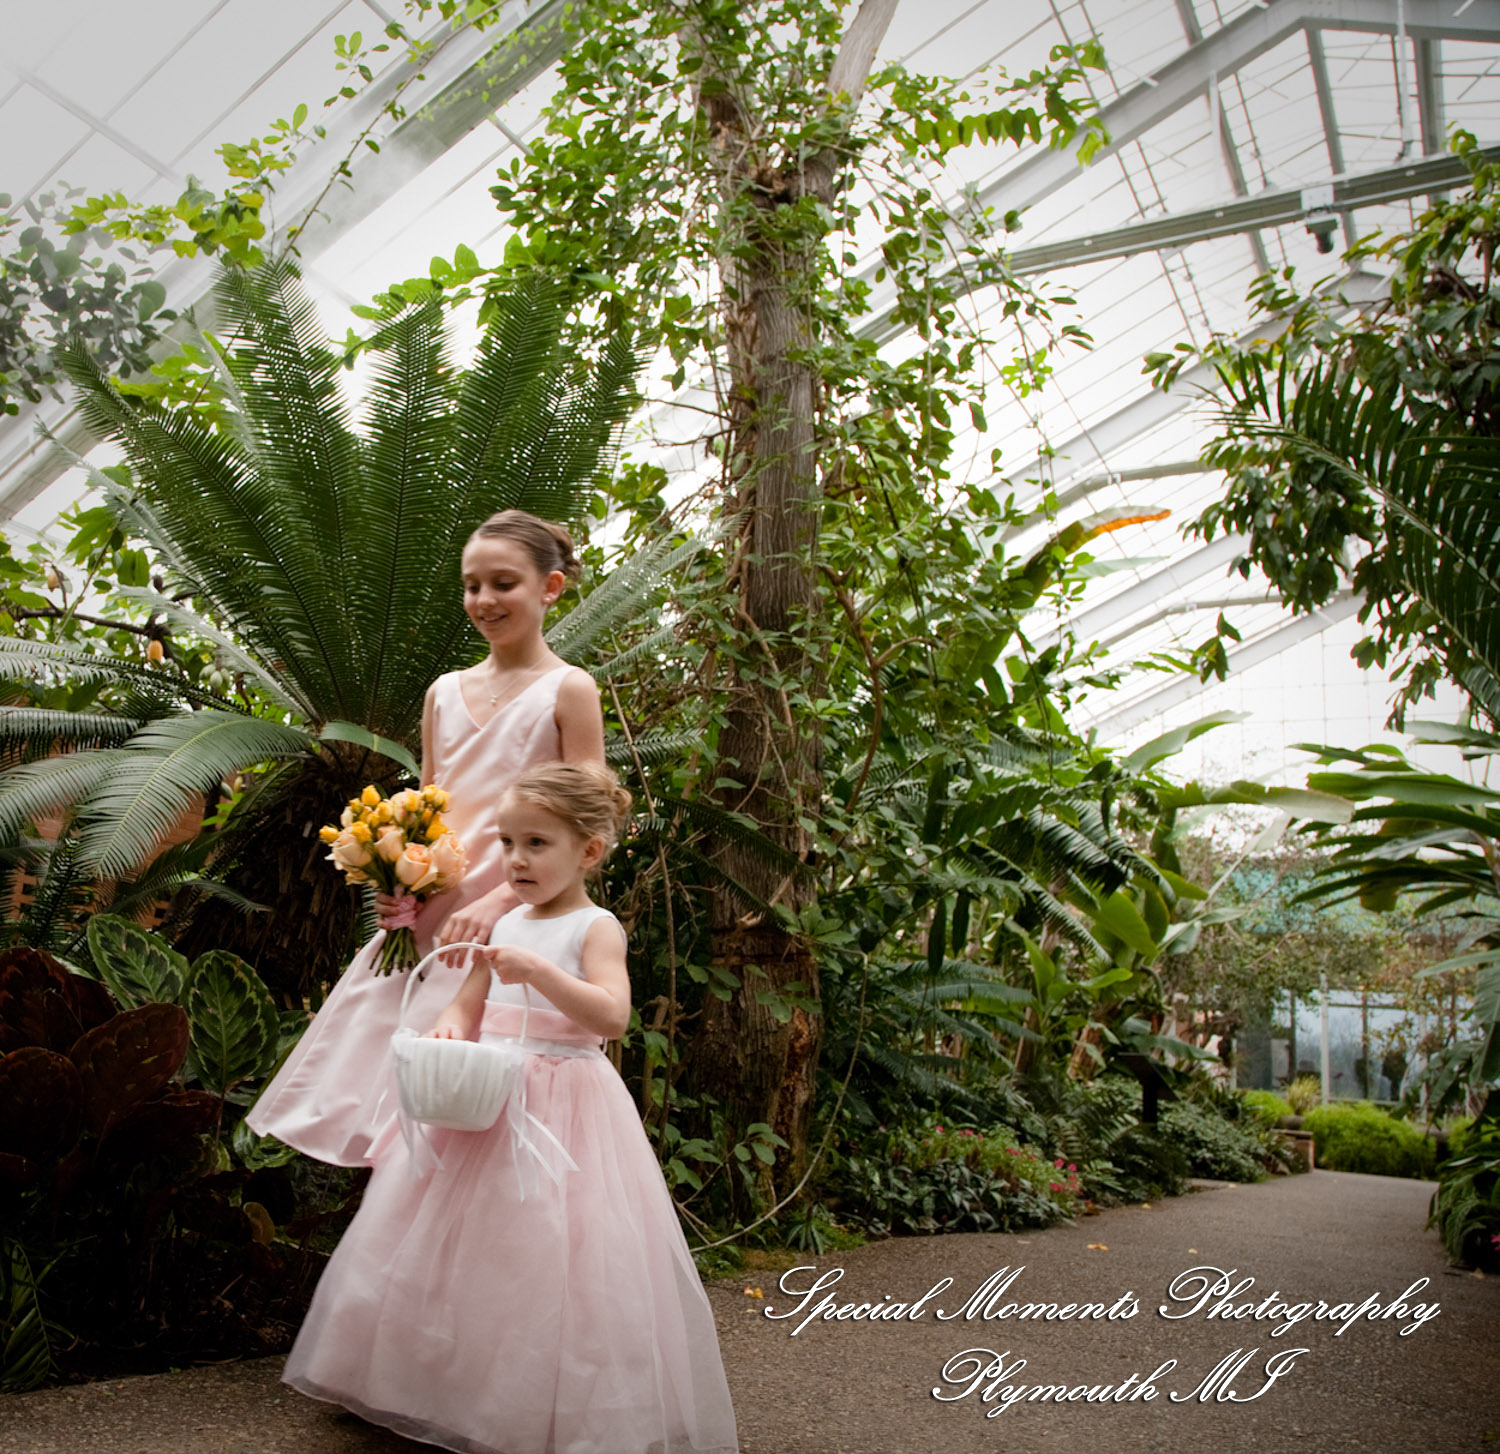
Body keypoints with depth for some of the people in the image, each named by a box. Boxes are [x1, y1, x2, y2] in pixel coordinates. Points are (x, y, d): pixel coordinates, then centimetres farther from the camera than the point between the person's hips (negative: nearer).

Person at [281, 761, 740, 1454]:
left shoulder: (595, 928, -7)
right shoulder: (506, 926, 12)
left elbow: (611, 1015, -21)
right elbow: (467, 1007, 16)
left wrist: (540, 972, -31)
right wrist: (446, 1032, -7)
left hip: (561, 1107, -7)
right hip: (485, 1101, 7)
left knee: (544, 1253, -6)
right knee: (461, 1239, 11)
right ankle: (454, 1387, 28)